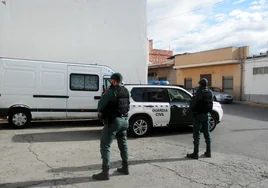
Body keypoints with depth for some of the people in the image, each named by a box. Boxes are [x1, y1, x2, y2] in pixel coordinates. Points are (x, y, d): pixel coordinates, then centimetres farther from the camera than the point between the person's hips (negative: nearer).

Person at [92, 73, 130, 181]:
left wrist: (100, 112, 9)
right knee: (123, 144, 19)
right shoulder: (126, 91, 7)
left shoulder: (111, 91, -16)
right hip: (124, 120, 8)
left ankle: (105, 172, -1)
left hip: (113, 121, -8)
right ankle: (125, 167, 29)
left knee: (105, 146, -2)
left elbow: (101, 105, -13)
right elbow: (127, 105, 9)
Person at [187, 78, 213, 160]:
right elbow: (211, 104, 13)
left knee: (196, 135, -2)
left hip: (199, 115, -7)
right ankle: (208, 152, 22)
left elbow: (193, 103, -16)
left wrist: (193, 111, 0)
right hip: (206, 115, 7)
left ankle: (195, 153, 1)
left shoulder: (199, 92, -17)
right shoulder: (210, 93, 7)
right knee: (207, 134, 14)